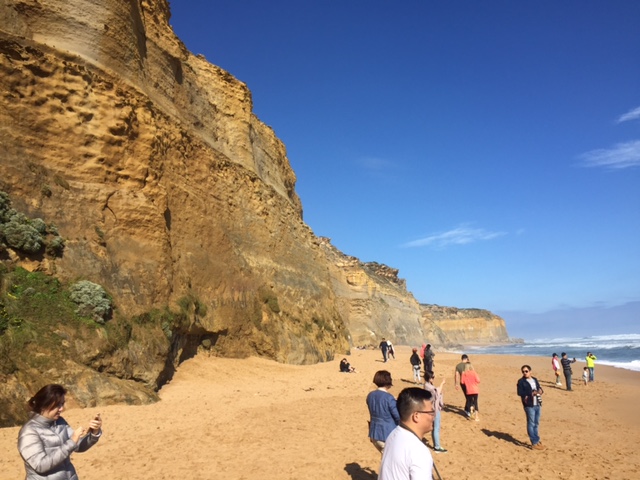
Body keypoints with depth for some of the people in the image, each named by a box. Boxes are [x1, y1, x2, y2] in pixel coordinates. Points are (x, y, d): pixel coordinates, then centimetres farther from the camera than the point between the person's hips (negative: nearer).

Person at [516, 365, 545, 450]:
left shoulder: (535, 379, 14)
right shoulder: (521, 381, -5)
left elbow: (539, 388, 16)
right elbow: (520, 393, -12)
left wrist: (540, 391, -8)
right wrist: (531, 394, -21)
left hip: (537, 404, 6)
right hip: (529, 405, -6)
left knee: (536, 424, 15)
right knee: (531, 424, -2)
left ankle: (536, 441, 26)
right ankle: (535, 443, 2)